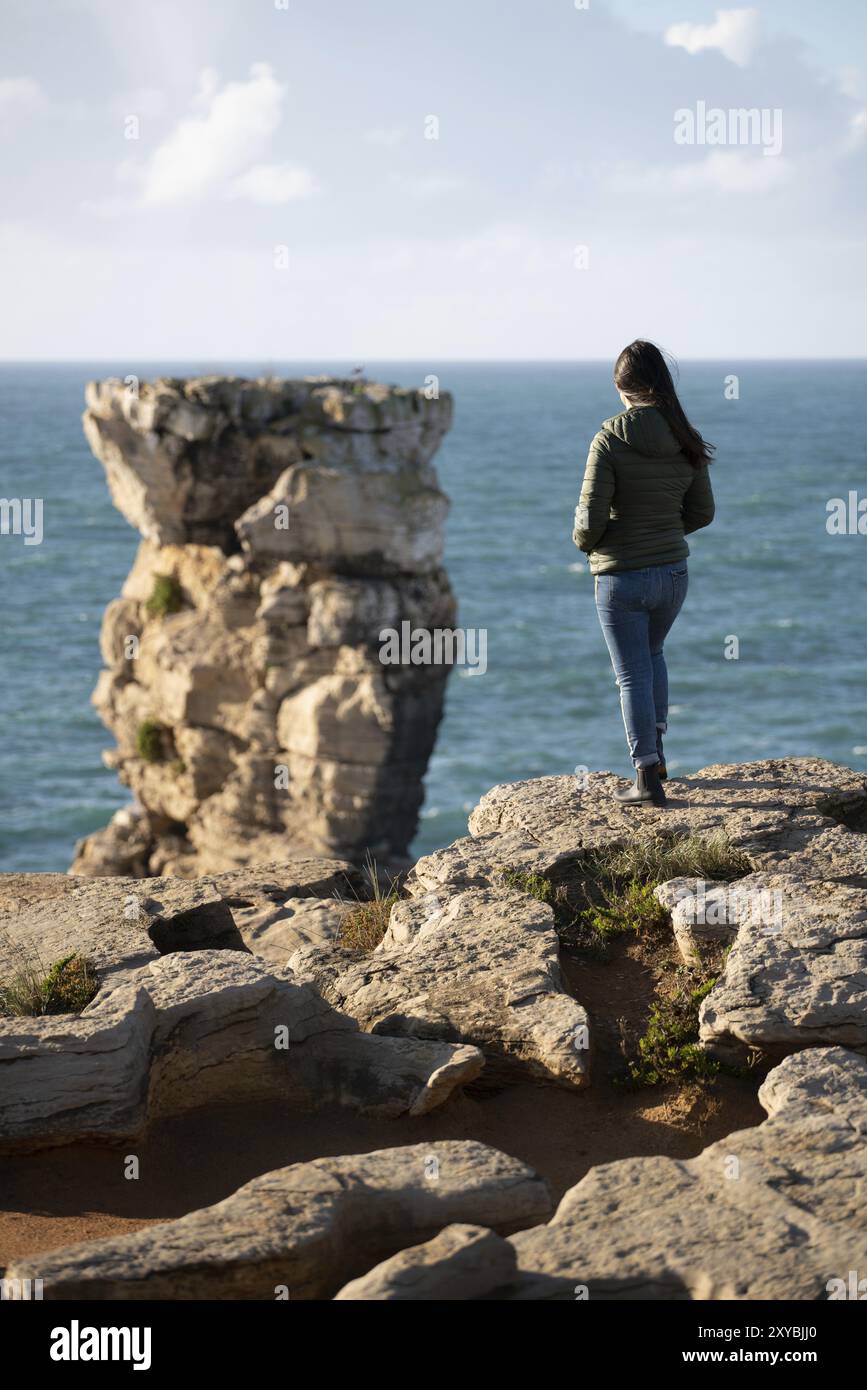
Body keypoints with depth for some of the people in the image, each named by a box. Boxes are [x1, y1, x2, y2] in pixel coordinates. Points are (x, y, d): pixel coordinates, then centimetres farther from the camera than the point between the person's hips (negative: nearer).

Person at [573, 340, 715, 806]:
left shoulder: (610, 440, -18)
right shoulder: (686, 441, -4)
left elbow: (590, 518, -19)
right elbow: (702, 511, 6)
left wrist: (584, 541, 4)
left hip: (621, 578, -5)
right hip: (673, 572, 5)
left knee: (633, 675, 6)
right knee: (652, 653, 29)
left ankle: (647, 777, 7)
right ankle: (655, 752, 28)